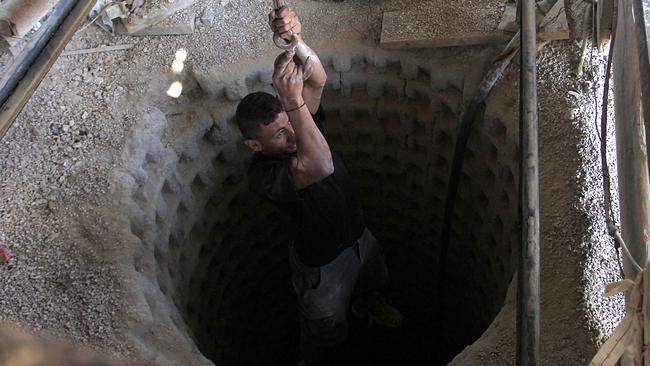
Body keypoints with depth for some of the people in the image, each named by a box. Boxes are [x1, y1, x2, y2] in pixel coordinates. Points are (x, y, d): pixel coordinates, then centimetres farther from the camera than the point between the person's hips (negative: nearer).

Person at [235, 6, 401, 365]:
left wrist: (295, 39, -53)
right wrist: (293, 100, -63)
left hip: (359, 237, 7)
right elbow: (320, 167, -56)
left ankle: (367, 305, 73)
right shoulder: (262, 174, -37)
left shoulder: (300, 125, -17)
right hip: (322, 264, -7)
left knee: (373, 280, 38)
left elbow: (317, 80, -34)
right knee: (326, 332, 21)